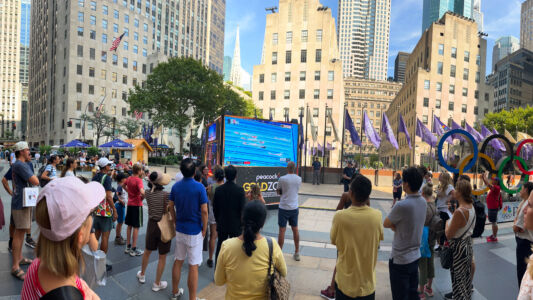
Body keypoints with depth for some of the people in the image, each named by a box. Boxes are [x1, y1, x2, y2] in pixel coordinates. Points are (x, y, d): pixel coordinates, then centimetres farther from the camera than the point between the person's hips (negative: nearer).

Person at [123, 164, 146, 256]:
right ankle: (134, 249, 6)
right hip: (137, 205, -8)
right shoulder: (138, 180, -19)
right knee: (136, 227, 0)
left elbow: (124, 185, 25)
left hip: (129, 204, 8)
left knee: (129, 226, 16)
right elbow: (142, 192, -34)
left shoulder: (129, 178, 4)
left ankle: (128, 247, 25)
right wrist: (143, 197, -14)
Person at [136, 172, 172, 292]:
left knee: (148, 251, 26)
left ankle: (142, 275, 46)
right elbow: (167, 211, -20)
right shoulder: (166, 194, -20)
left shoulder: (148, 193, -6)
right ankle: (157, 284, 20)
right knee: (162, 256, 10)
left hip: (151, 225, 5)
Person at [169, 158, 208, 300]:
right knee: (193, 266, 3)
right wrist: (204, 230, -5)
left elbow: (171, 207, 5)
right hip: (194, 231, -5)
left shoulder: (175, 186, -1)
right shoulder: (199, 187, -17)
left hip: (180, 230, 5)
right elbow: (204, 211, -16)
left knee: (178, 261, 18)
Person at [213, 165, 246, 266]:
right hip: (236, 225, -2)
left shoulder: (218, 189, -6)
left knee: (220, 247, 15)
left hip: (222, 225, 3)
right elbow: (243, 208, -12)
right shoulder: (240, 190, -14)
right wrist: (242, 224, 1)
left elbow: (215, 208, 1)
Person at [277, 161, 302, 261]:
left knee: (282, 230, 3)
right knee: (295, 229, 14)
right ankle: (297, 253, 23)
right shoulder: (299, 179, -1)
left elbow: (279, 192, 0)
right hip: (294, 207, 4)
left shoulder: (282, 179, -13)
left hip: (284, 208, -4)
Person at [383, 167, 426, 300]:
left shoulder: (402, 205, -27)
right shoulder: (423, 202, -1)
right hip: (415, 256, 8)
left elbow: (386, 224, -12)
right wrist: (397, 226, -6)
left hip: (400, 260, -8)